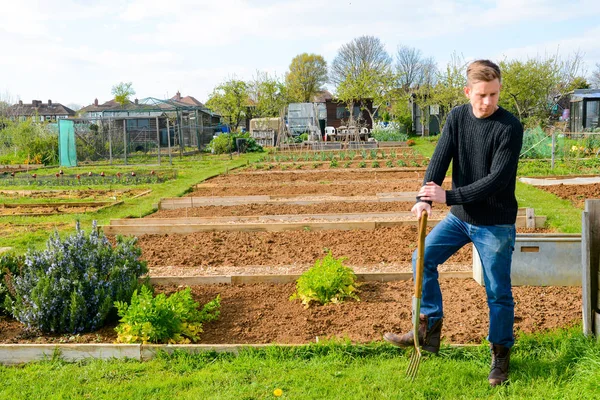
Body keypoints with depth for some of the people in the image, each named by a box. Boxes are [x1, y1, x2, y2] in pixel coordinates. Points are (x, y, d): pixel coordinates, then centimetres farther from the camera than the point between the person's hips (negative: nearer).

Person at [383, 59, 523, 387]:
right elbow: (440, 158, -10)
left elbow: (497, 179, -23)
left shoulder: (509, 127, -18)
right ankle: (429, 331, 13)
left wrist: (449, 196, -26)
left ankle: (500, 356, 22)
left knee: (498, 292, 3)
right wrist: (424, 198, -25)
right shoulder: (457, 117, -1)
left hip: (495, 223, -5)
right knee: (423, 258, 2)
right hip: (459, 216, 5)